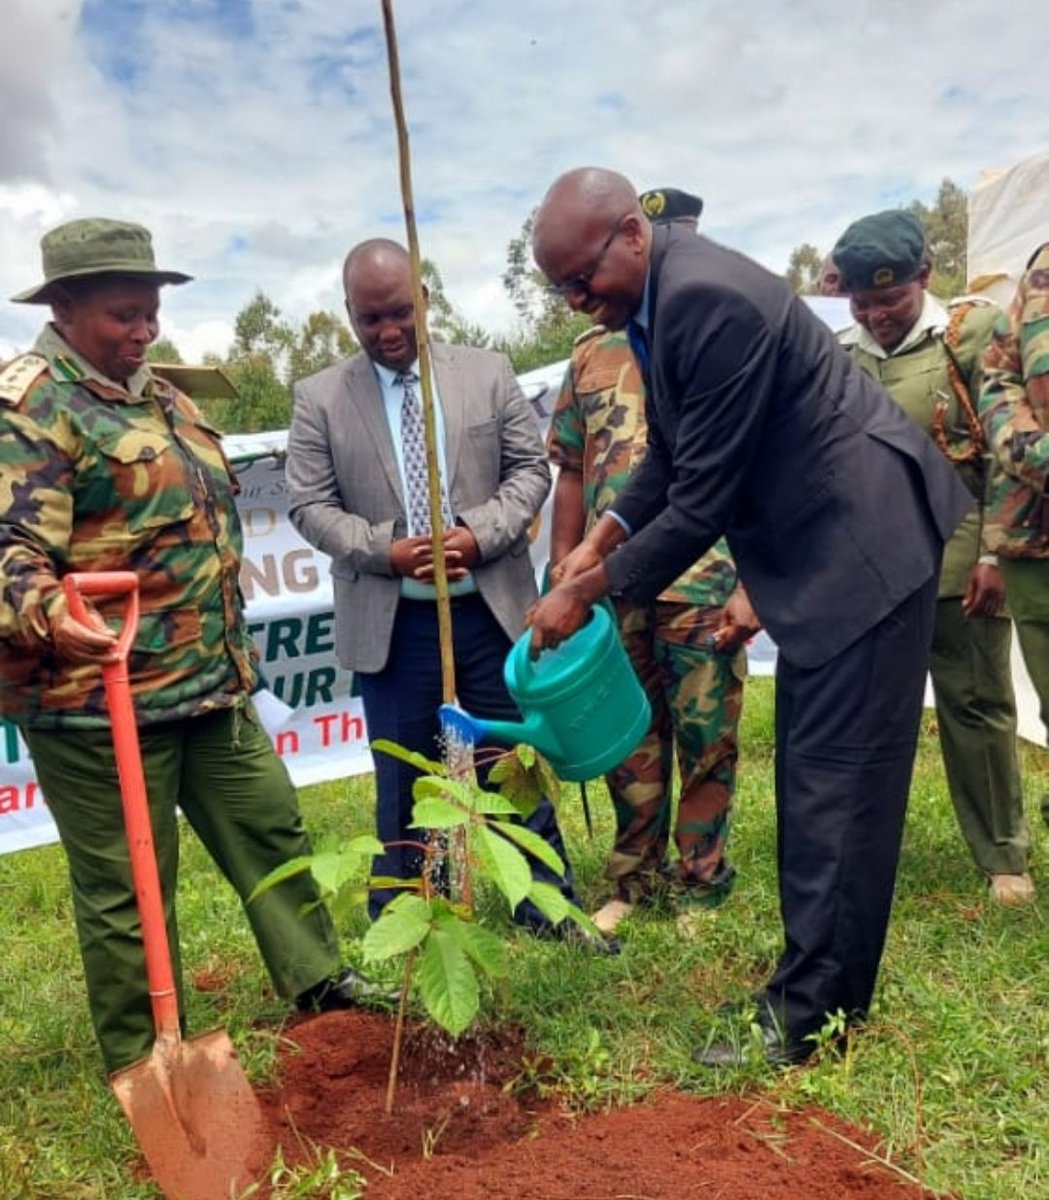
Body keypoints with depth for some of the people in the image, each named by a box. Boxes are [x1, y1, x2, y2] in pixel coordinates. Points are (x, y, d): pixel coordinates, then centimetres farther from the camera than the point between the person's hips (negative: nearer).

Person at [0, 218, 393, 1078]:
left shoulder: (157, 395, 16)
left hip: (209, 684, 9)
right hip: (97, 697, -8)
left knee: (270, 830, 16)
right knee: (128, 886, 4)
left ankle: (318, 981, 34)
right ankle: (145, 1065, 22)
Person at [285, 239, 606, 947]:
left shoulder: (488, 372, 4)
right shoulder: (320, 398, 1)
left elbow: (530, 468, 2)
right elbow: (310, 506, -1)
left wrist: (481, 535, -15)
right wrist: (387, 550, -16)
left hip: (492, 610, 1)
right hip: (390, 624, -1)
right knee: (403, 780, 11)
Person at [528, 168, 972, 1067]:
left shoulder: (711, 297, -25)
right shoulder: (659, 299, 6)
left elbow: (705, 496, -25)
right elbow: (672, 455, 14)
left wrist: (591, 588, -16)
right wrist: (608, 533, -1)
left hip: (864, 541, -10)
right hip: (818, 547, 10)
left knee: (837, 783, -4)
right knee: (812, 779, 15)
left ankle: (807, 1017, 8)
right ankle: (822, 984, 29)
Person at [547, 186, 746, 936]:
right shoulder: (591, 354, 11)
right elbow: (571, 472, 13)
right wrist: (562, 566, 8)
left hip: (704, 580, -3)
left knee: (707, 740, 7)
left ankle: (701, 881, 24)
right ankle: (635, 879, 29)